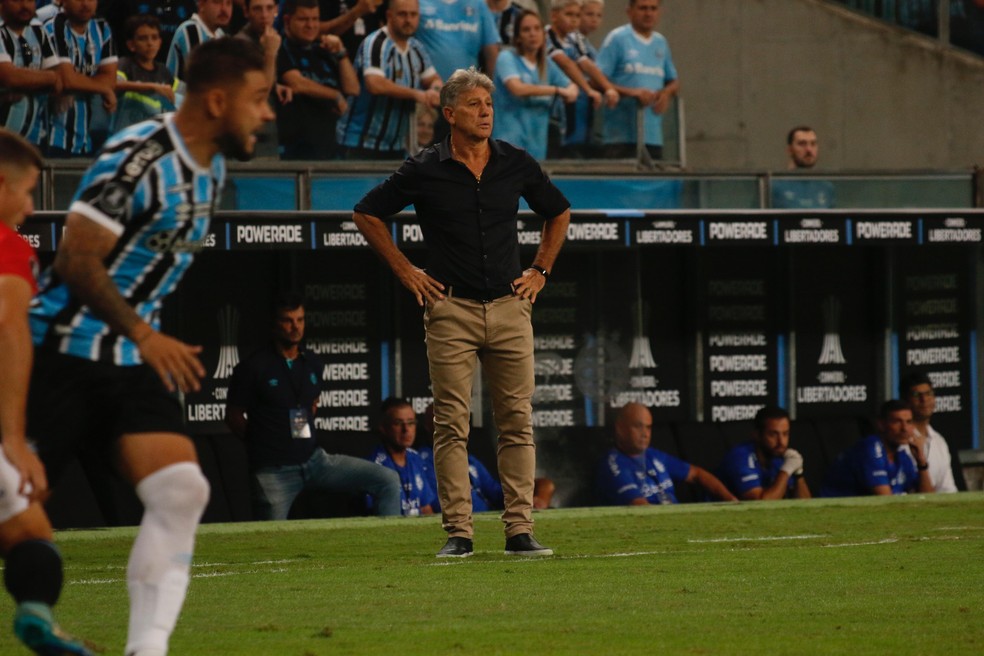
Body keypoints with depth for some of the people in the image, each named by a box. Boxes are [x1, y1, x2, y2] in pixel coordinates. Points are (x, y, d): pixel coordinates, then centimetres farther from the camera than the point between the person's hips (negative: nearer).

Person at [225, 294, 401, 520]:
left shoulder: (313, 364, 10)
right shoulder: (253, 368, -6)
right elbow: (233, 417, 0)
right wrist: (264, 442, 2)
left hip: (314, 458, 5)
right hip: (274, 471, -5)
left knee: (388, 482, -6)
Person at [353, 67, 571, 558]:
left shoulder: (516, 164, 6)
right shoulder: (425, 170, -2)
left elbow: (558, 212, 23)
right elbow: (367, 213, 8)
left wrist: (541, 270, 15)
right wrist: (404, 270, 5)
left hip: (510, 307, 2)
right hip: (451, 310, -2)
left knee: (517, 422, 1)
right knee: (452, 425, -3)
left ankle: (519, 531, 3)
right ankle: (457, 532, -2)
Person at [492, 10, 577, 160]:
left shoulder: (547, 64, 15)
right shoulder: (507, 58, -4)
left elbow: (571, 86, 21)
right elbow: (517, 88, -19)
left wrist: (570, 92, -6)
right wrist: (557, 90, -12)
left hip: (537, 144, 6)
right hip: (510, 141, -6)